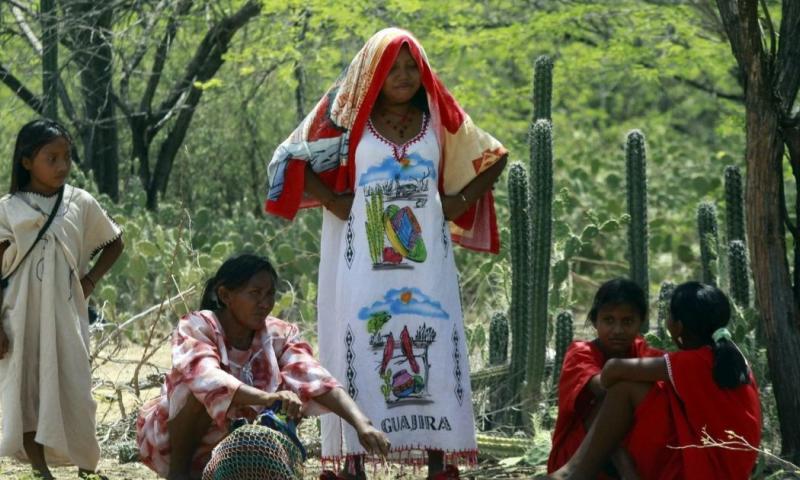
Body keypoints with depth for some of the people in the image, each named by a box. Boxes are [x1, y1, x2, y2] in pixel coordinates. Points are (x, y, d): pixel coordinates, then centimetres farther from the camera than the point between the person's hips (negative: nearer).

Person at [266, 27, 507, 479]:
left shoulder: (440, 118, 8)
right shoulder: (349, 117, 2)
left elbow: (493, 157, 19)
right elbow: (294, 159, 1)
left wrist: (460, 200, 6)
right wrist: (333, 202, -7)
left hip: (426, 261, 2)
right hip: (363, 263, -2)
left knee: (435, 353, -3)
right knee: (360, 351, -5)